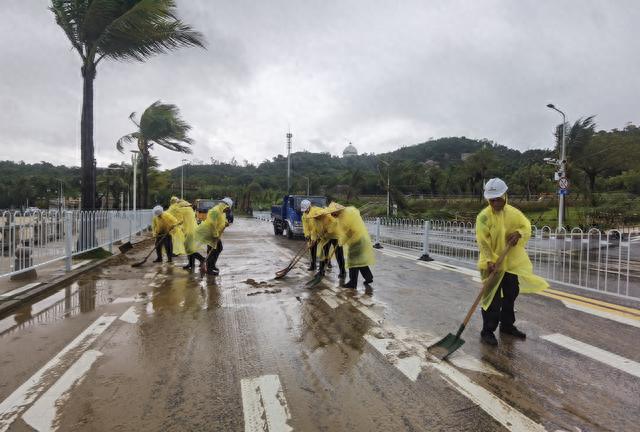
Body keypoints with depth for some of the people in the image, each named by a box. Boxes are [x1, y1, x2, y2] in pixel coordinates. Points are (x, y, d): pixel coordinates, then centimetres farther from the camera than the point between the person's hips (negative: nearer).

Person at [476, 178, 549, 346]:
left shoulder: (513, 212, 1)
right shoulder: (484, 216, -17)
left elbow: (526, 227, 7)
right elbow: (483, 242, -21)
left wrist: (518, 233, -16)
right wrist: (489, 261, -30)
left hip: (512, 262, 6)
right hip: (492, 264, -6)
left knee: (511, 295, 18)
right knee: (492, 299, -3)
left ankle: (507, 325, 37)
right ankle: (487, 331, 9)